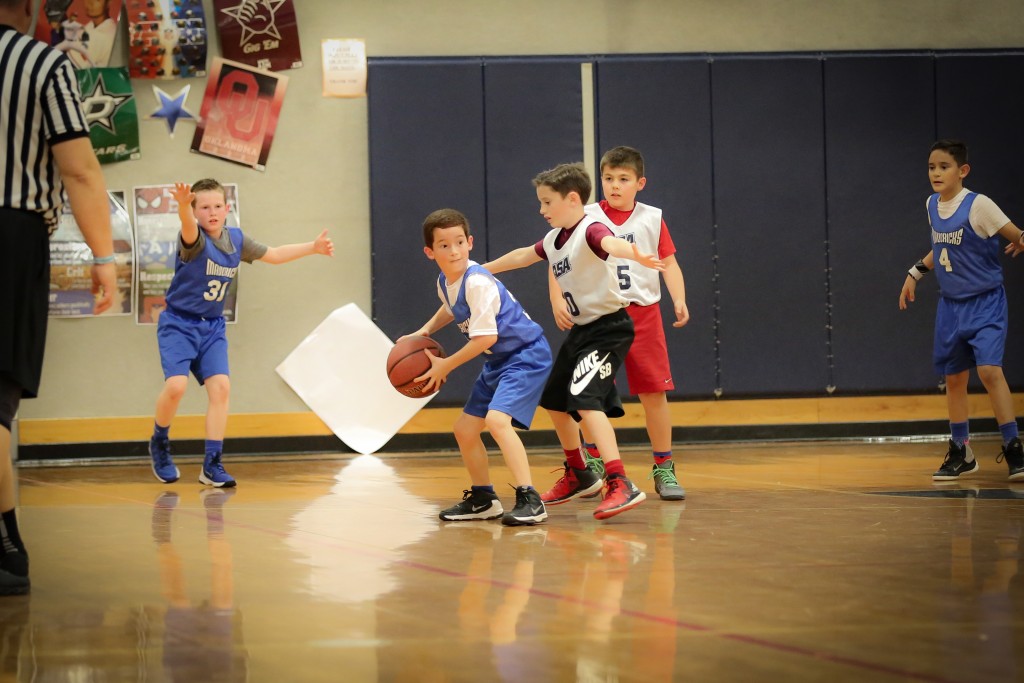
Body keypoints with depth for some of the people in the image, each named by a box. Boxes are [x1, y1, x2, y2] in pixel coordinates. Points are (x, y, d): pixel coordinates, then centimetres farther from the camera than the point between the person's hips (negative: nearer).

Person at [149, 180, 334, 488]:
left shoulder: (236, 239, 2)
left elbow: (273, 254, 17)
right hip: (178, 323, -5)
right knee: (176, 385, -22)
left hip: (212, 327, 5)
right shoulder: (194, 239, -17)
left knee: (220, 386, -10)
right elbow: (189, 228, -43)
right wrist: (183, 205, -66)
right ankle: (160, 442, 7)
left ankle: (212, 464, -1)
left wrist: (312, 247, 13)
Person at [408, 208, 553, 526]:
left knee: (496, 419, -29)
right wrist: (425, 331, 12)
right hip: (498, 361, 10)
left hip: (526, 355, -10)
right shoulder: (445, 281, 2)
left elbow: (486, 337, -26)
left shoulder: (477, 282, -26)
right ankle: (482, 499, 32)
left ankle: (530, 500, -29)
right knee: (465, 429, 14)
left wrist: (445, 366, -16)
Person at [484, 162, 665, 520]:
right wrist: (482, 270, 41)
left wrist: (635, 255, -67)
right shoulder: (554, 239, 8)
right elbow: (522, 256, 28)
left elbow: (612, 243, -44)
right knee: (554, 400, 21)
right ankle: (579, 476, 40)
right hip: (582, 329, 10)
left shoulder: (590, 230, -20)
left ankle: (621, 485, -30)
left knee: (584, 400, -25)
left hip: (609, 326, -10)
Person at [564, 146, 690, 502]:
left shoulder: (652, 219, 4)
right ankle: (593, 467, 13)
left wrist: (679, 300, -14)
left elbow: (668, 262, 2)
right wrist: (557, 300, -15)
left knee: (654, 392, -1)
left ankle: (664, 470, 8)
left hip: (642, 313, 1)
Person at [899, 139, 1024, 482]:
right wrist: (916, 272, 19)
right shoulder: (932, 205, 3)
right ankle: (961, 452, 24)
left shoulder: (978, 205, -17)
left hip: (985, 302, -7)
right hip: (950, 303, 7)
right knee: (954, 378, 11)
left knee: (989, 370, -20)